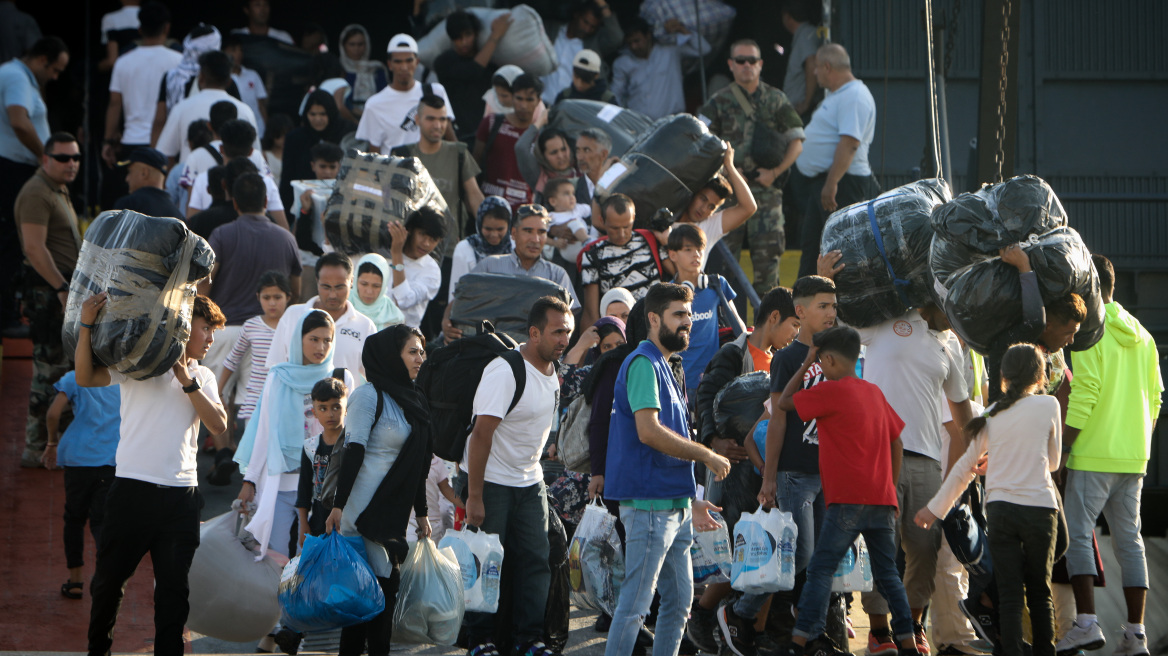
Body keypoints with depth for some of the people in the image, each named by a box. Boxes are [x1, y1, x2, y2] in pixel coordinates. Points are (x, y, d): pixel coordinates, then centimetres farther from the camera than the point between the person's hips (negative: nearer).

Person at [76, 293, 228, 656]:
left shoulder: (203, 377, 16)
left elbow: (218, 424, 1)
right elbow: (86, 378, -10)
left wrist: (188, 381, -8)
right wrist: (86, 325, -22)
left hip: (180, 495, 3)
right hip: (133, 489, -3)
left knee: (174, 587, 3)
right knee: (109, 577, 4)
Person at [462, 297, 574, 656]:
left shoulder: (552, 370, 5)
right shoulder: (505, 372, -21)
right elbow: (481, 433, -23)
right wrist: (474, 497, -25)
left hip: (530, 482, 7)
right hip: (490, 481, -7)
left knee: (536, 562, 2)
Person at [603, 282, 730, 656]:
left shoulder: (663, 367, 20)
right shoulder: (643, 363, -10)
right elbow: (648, 431, -23)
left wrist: (690, 502, 21)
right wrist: (707, 456, -14)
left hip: (674, 507, 10)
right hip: (649, 503, -10)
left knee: (679, 601, 12)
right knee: (636, 601, -9)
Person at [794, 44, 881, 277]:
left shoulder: (854, 97, -16)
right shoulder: (838, 95, 19)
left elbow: (849, 143, -26)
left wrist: (831, 183, -30)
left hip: (842, 184, -11)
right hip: (821, 182, 11)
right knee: (811, 247, 13)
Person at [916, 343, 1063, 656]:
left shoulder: (992, 413, 7)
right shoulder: (1048, 405, 1)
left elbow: (965, 465, 13)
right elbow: (1053, 461, 12)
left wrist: (935, 507, 23)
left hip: (999, 509, 1)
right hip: (1040, 506, -1)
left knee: (1009, 592, 0)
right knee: (1040, 591, 9)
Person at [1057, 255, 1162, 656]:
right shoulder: (1141, 337, 13)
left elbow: (1083, 396, -16)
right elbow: (1154, 400, 15)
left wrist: (1063, 447, -12)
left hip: (1094, 455, -7)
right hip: (1134, 458, 7)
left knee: (1077, 535, -4)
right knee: (1129, 542, 7)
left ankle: (1086, 623, -15)